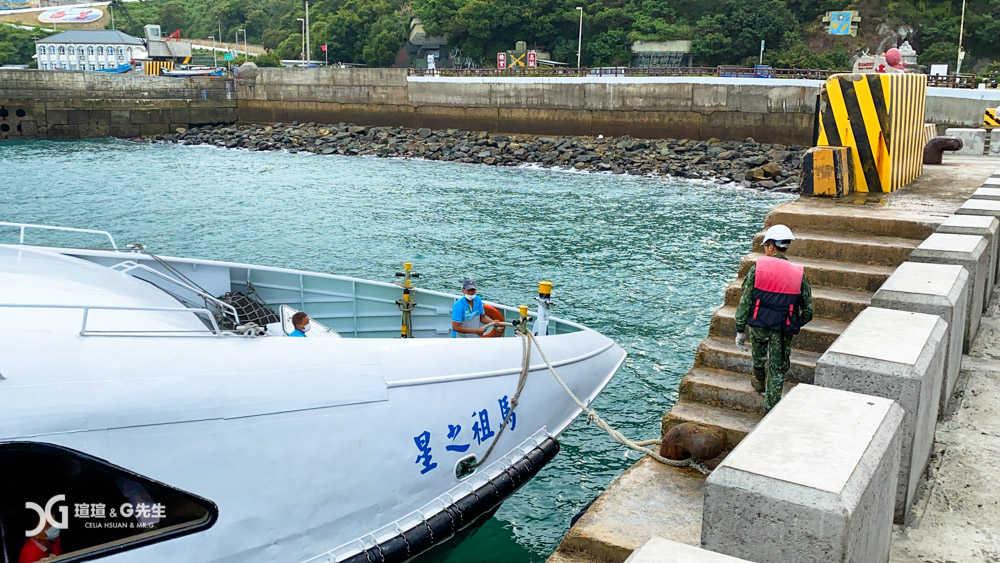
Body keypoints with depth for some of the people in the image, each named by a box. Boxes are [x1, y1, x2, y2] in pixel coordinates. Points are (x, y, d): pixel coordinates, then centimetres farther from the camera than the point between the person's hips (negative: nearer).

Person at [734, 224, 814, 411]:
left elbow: (745, 302, -5)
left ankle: (759, 380, 45)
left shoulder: (757, 268, -4)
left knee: (758, 340, 35)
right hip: (783, 330, 0)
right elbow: (808, 310, 5)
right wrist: (796, 325, 24)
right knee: (778, 370, 12)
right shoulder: (799, 274, 1)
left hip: (759, 324, 1)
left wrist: (740, 330, 1)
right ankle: (771, 408, 14)